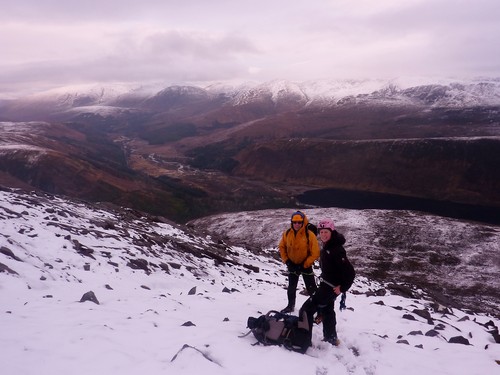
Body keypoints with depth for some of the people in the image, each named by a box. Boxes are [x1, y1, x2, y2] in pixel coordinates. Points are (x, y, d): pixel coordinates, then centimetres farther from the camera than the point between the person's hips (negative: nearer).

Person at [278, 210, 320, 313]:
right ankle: (290, 306, 37)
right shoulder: (287, 234, -10)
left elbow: (315, 253, -19)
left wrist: (304, 265, -19)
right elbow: (282, 247, 4)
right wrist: (286, 261, -5)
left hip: (306, 265, -4)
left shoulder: (310, 235, -22)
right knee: (291, 287, 18)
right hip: (292, 265, 4)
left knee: (311, 288, 0)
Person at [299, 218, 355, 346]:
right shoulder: (326, 247, 1)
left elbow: (350, 272, -30)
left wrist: (343, 288, -22)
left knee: (306, 310, -8)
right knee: (327, 311, 26)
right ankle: (331, 338, 43)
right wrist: (323, 279, 15)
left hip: (331, 287, -10)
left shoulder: (337, 249, -28)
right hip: (326, 284, 10)